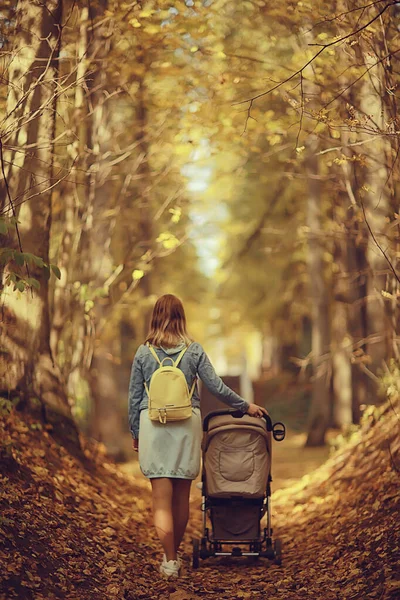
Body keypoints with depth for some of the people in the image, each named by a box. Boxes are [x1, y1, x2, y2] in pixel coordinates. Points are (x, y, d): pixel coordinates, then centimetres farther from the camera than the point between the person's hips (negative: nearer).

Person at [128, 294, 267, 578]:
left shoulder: (143, 352, 2)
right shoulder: (194, 350, 1)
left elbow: (134, 397, 5)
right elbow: (217, 387, 1)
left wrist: (136, 432, 16)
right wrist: (246, 406, 14)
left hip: (153, 426, -1)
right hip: (187, 425, 1)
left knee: (162, 497, 0)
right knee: (182, 495, 13)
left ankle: (170, 560, -3)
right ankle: (175, 552, 28)